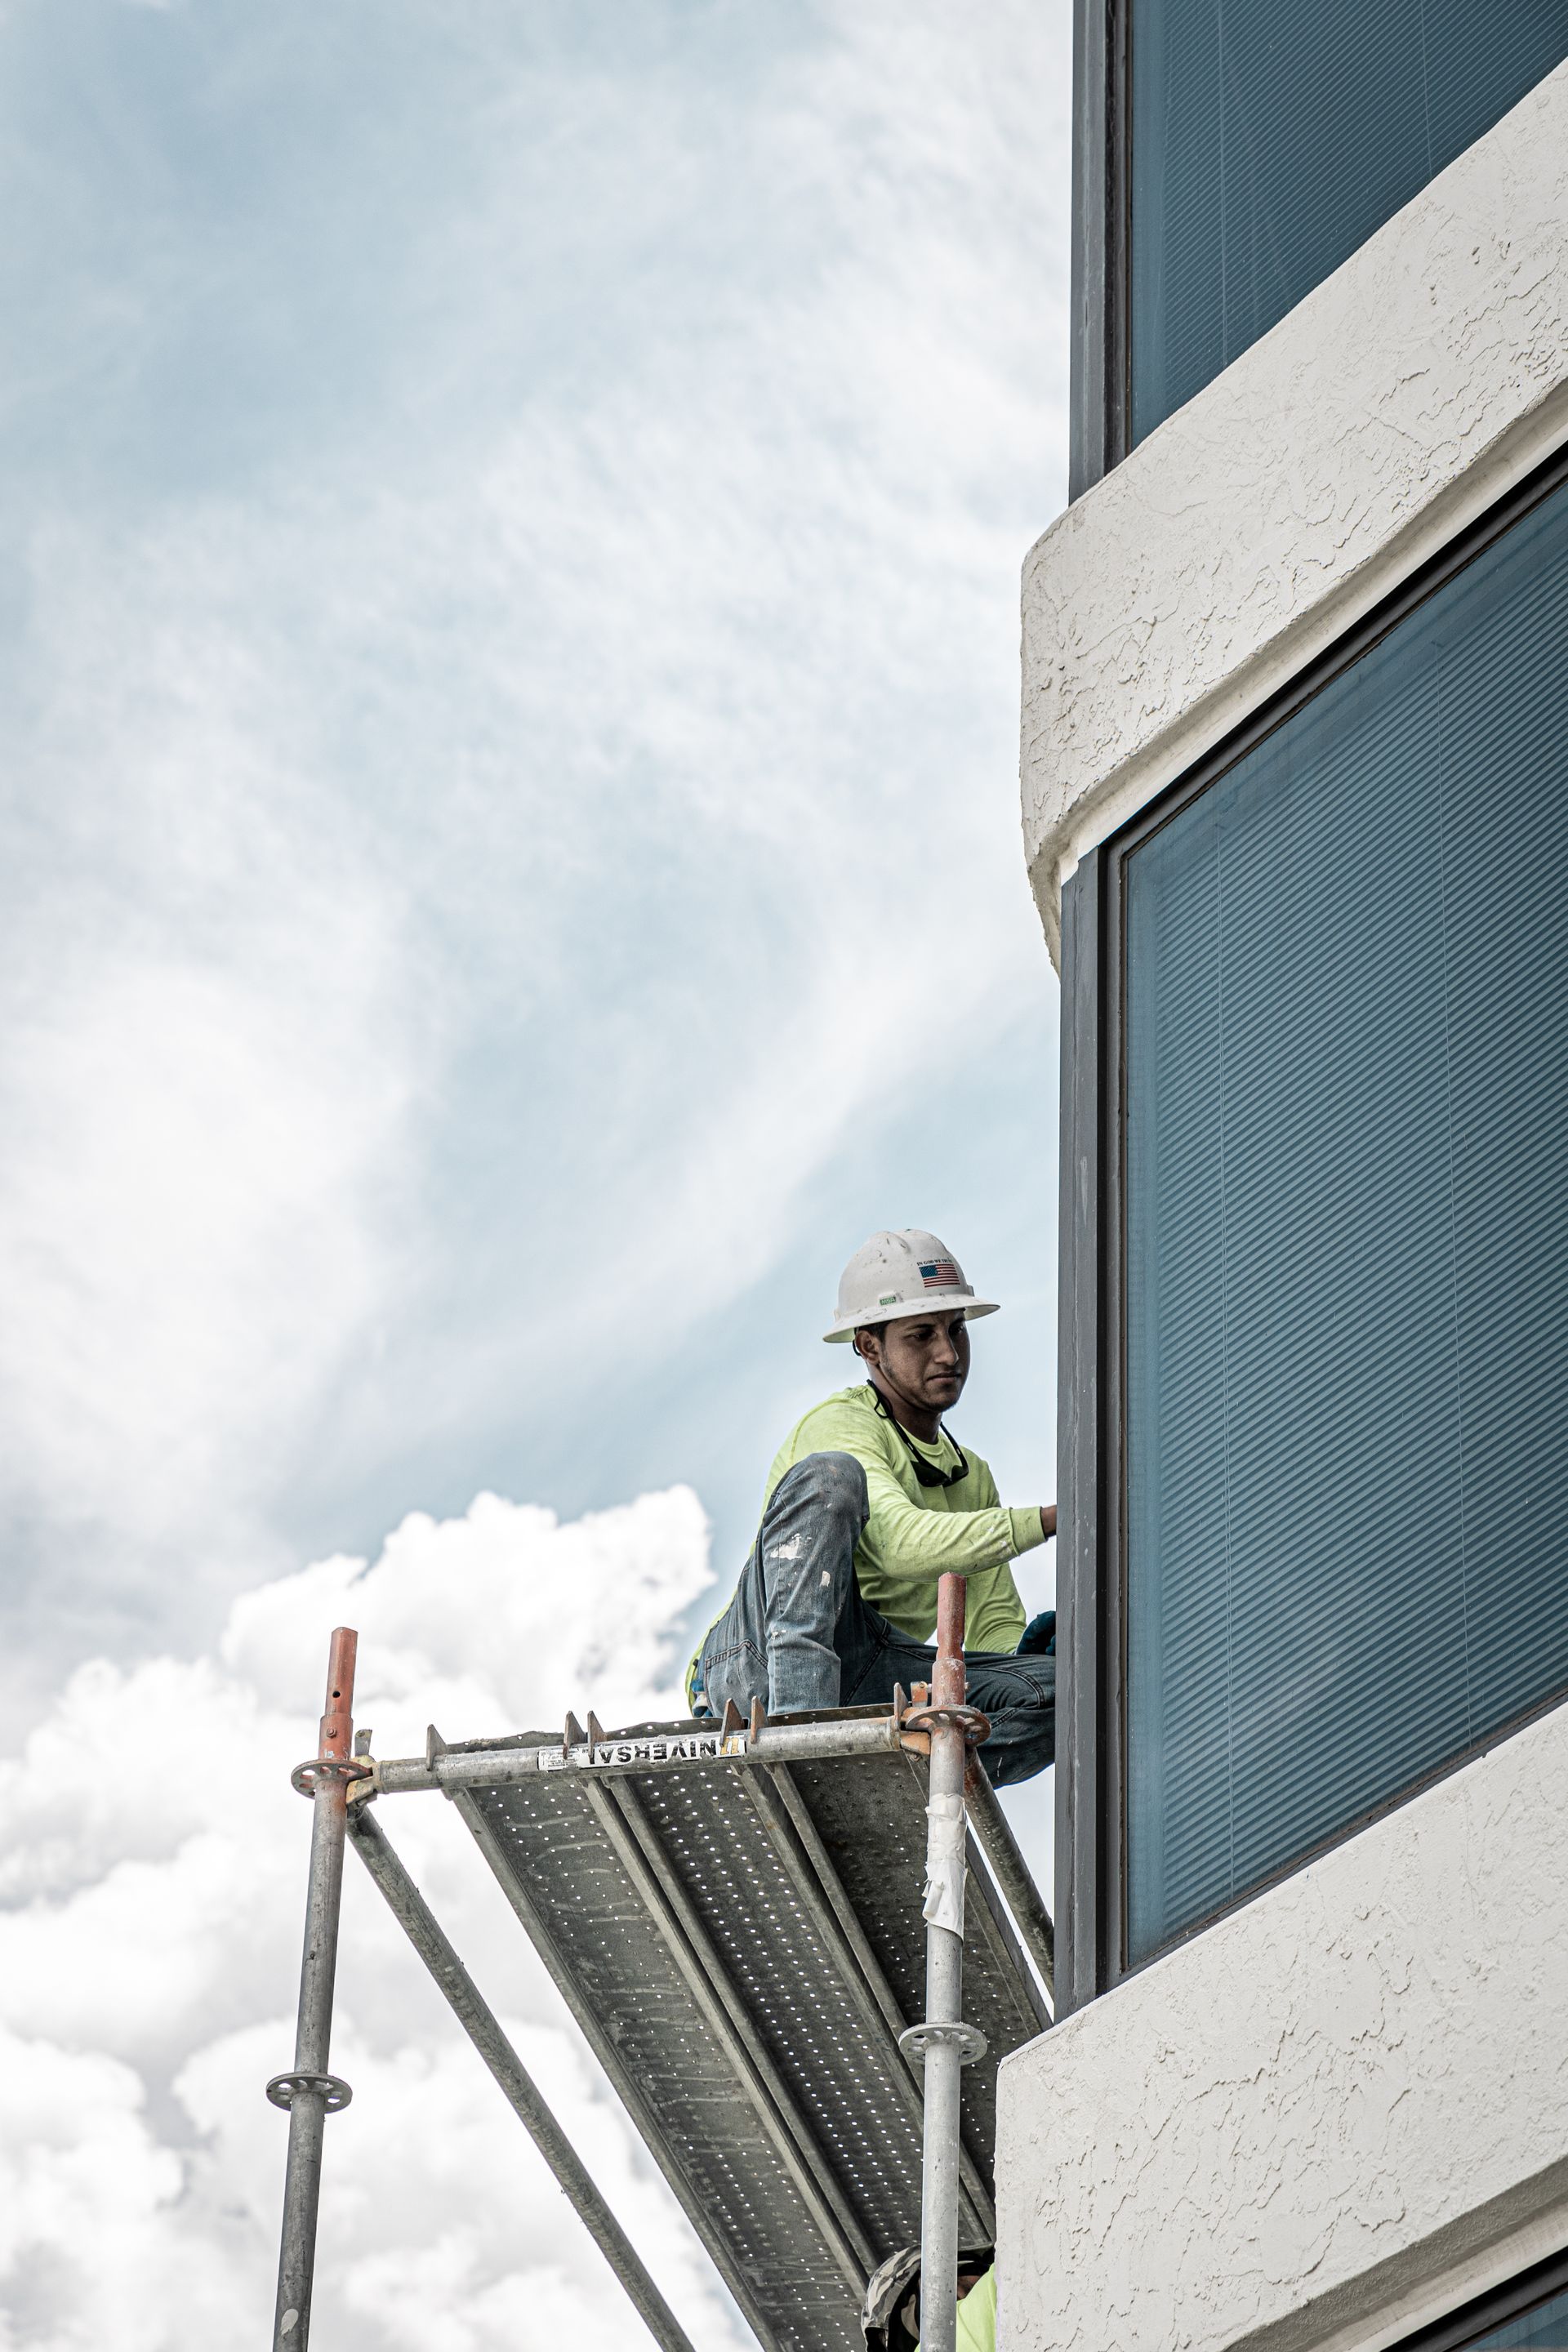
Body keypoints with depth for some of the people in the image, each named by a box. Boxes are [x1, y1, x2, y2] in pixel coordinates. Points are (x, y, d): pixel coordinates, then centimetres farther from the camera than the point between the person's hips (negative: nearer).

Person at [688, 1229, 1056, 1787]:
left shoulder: (973, 1480, 24)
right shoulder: (840, 1426, -2)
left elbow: (997, 1631, 18)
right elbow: (902, 1545, -22)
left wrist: (1029, 1647, -7)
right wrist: (1048, 1519, -28)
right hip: (763, 1661, -6)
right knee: (830, 1475, -29)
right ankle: (796, 1719, -40)